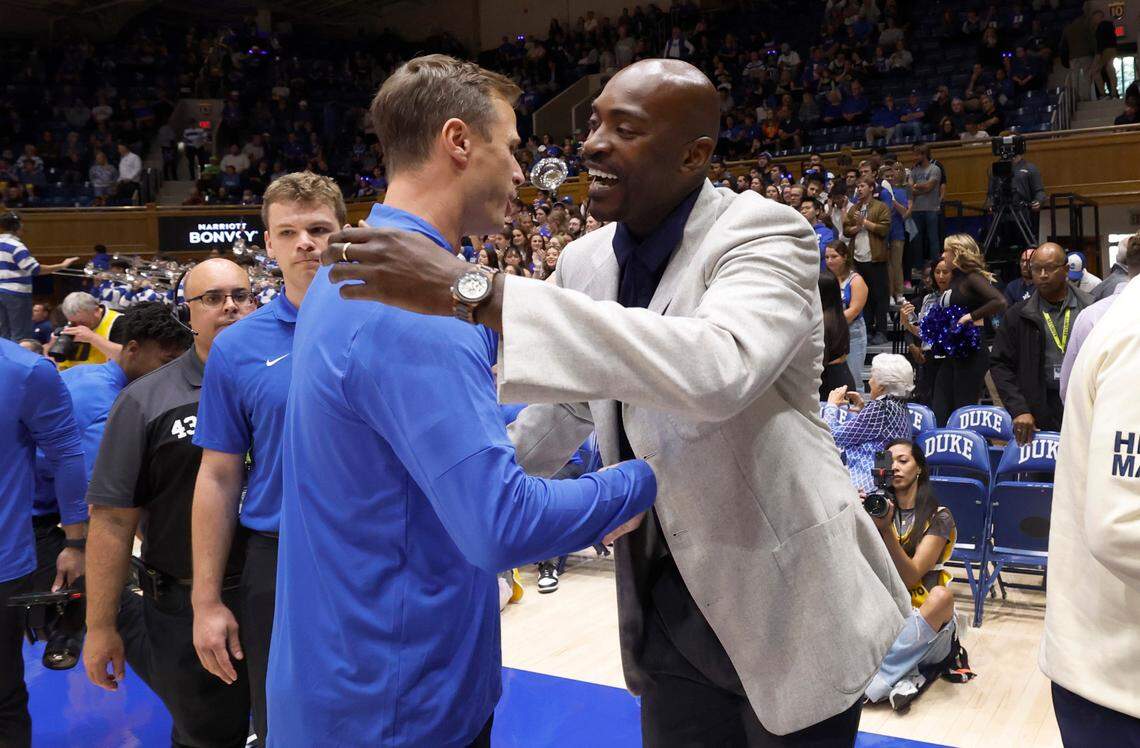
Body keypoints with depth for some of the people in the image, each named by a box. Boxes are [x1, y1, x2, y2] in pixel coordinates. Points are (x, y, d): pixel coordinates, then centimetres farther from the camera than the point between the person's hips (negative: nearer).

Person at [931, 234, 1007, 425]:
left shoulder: (973, 278, -11)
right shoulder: (955, 279, 14)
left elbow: (1000, 302, -25)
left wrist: (972, 316, -19)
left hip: (971, 355, -8)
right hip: (952, 354, 8)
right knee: (939, 414, 5)